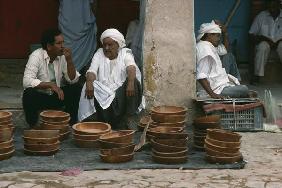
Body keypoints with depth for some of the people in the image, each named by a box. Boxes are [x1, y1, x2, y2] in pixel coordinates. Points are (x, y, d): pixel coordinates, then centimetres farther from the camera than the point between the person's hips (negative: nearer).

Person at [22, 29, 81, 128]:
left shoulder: (63, 56, -5)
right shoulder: (36, 56, -19)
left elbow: (73, 80, -9)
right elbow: (27, 81, -31)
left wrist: (69, 60, -22)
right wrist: (50, 85, -37)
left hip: (57, 96, 4)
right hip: (39, 96, -4)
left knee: (76, 88, -17)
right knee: (29, 94, -34)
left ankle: (70, 123, -2)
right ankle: (33, 126, -10)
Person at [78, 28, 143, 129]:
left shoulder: (125, 53, 9)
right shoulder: (99, 54, 13)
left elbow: (131, 67, -14)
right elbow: (92, 71, -5)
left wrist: (130, 83, -38)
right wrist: (89, 84, -30)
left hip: (122, 93, -1)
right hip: (103, 92, 1)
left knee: (133, 81, -28)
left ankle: (129, 118, -23)